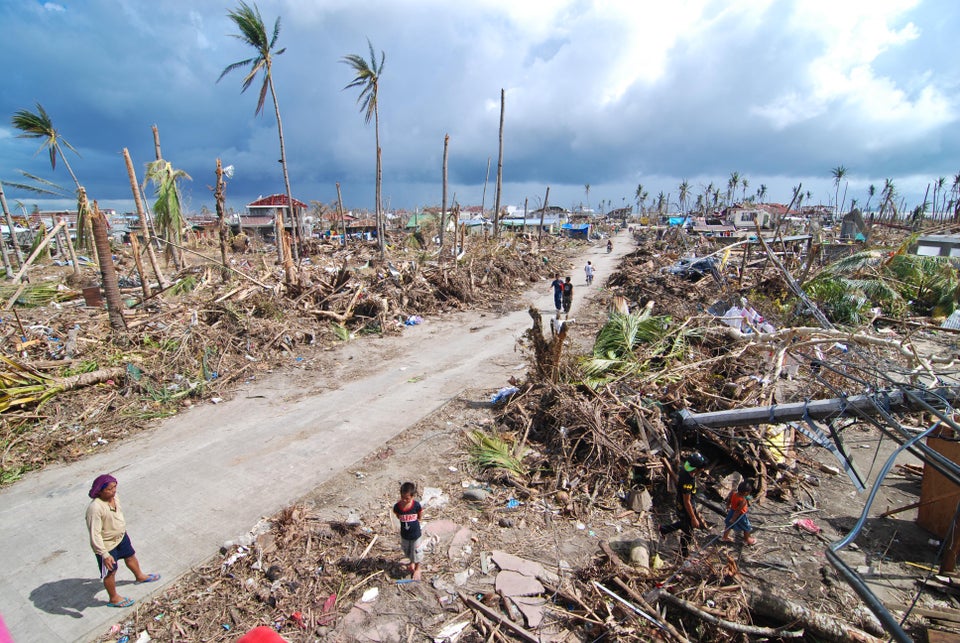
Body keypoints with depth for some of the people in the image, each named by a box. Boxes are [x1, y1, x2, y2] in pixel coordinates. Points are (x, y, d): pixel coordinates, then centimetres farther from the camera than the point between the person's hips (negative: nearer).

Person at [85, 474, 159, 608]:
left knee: (130, 556, 29)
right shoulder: (95, 508, -35)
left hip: (121, 536, 8)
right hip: (107, 545, -8)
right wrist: (105, 554, -28)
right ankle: (113, 598, 39)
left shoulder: (114, 497, -11)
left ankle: (140, 576, 56)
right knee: (110, 571, 14)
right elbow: (95, 534, -30)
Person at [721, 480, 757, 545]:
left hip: (731, 512, 7)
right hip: (740, 516, -6)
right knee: (747, 528, 22)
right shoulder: (743, 501, -37)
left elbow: (728, 501, 0)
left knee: (728, 525, 25)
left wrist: (728, 508, 18)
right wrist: (733, 519, -17)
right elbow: (738, 511, -29)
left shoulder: (732, 493, -18)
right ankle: (747, 539, 44)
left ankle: (725, 537, 42)